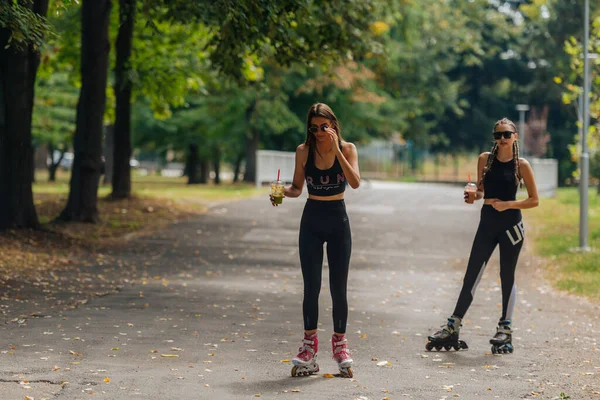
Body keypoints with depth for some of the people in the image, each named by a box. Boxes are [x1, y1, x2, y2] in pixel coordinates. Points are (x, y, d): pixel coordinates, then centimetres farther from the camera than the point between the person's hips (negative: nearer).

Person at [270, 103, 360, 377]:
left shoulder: (347, 149, -5)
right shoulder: (304, 151, -2)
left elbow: (355, 182, -20)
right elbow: (297, 188, 5)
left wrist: (336, 149, -25)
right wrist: (282, 192, -16)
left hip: (338, 220, -1)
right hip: (311, 222, 1)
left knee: (338, 288, 2)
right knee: (311, 287, -1)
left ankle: (340, 345, 15)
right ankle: (309, 347, 8)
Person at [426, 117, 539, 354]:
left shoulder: (521, 165, -5)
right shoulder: (485, 159, 4)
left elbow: (534, 200, -3)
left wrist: (507, 204, -16)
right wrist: (474, 196, -9)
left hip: (511, 225, -3)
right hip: (487, 224, 3)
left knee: (507, 277, 4)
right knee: (471, 276, 3)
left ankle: (505, 330, 15)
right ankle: (453, 328, 9)